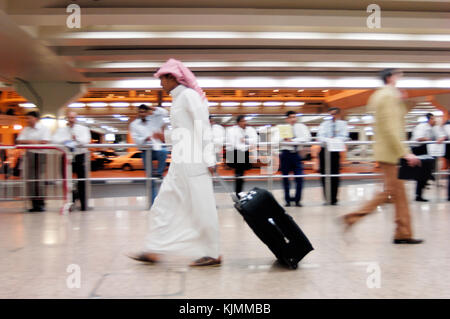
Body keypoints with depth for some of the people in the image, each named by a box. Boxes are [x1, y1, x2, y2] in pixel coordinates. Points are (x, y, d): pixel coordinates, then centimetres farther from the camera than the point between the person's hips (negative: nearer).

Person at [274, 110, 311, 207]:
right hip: (285, 153, -1)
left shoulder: (301, 127, 8)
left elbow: (307, 138, -7)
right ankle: (288, 200, 13)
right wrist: (284, 139, -27)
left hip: (297, 153, 1)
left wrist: (293, 140, -15)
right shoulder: (281, 128, 5)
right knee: (285, 178, 2)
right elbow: (276, 139, -8)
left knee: (299, 177, -6)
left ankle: (297, 200, 4)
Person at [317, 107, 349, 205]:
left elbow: (344, 137, -5)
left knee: (335, 175, -4)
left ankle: (333, 199, 3)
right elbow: (320, 136, -4)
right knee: (324, 174, 1)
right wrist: (328, 140, -24)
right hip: (324, 150, 1)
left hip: (335, 150, -1)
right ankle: (327, 198, 10)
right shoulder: (324, 124, 9)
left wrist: (334, 140, -21)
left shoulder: (342, 124, 7)